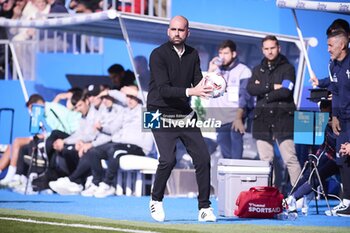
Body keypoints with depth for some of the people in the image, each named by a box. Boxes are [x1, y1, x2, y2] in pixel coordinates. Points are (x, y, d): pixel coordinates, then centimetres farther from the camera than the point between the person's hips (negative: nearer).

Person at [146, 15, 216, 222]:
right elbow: (163, 89, -22)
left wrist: (206, 88, -21)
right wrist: (189, 91, -35)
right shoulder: (159, 55, -12)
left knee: (203, 158, -3)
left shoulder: (192, 54, 7)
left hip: (186, 115, 5)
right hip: (162, 116, -5)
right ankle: (156, 200, 6)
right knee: (168, 159, -20)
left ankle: (204, 208, 8)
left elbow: (197, 83, 3)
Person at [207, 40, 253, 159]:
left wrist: (238, 117, -17)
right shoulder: (216, 69, 13)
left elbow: (244, 96, -7)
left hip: (235, 118, -5)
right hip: (219, 118, 5)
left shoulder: (243, 71, -1)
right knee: (225, 151, 9)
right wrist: (210, 72, -8)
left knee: (235, 153, -11)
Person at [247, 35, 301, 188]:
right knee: (265, 161, 2)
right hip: (262, 120, 4)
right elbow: (250, 89, 1)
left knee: (290, 158, -11)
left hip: (282, 118, -4)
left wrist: (263, 92, -1)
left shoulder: (287, 68, 5)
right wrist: (272, 87, -7)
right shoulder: (258, 70, 19)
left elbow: (285, 91, -9)